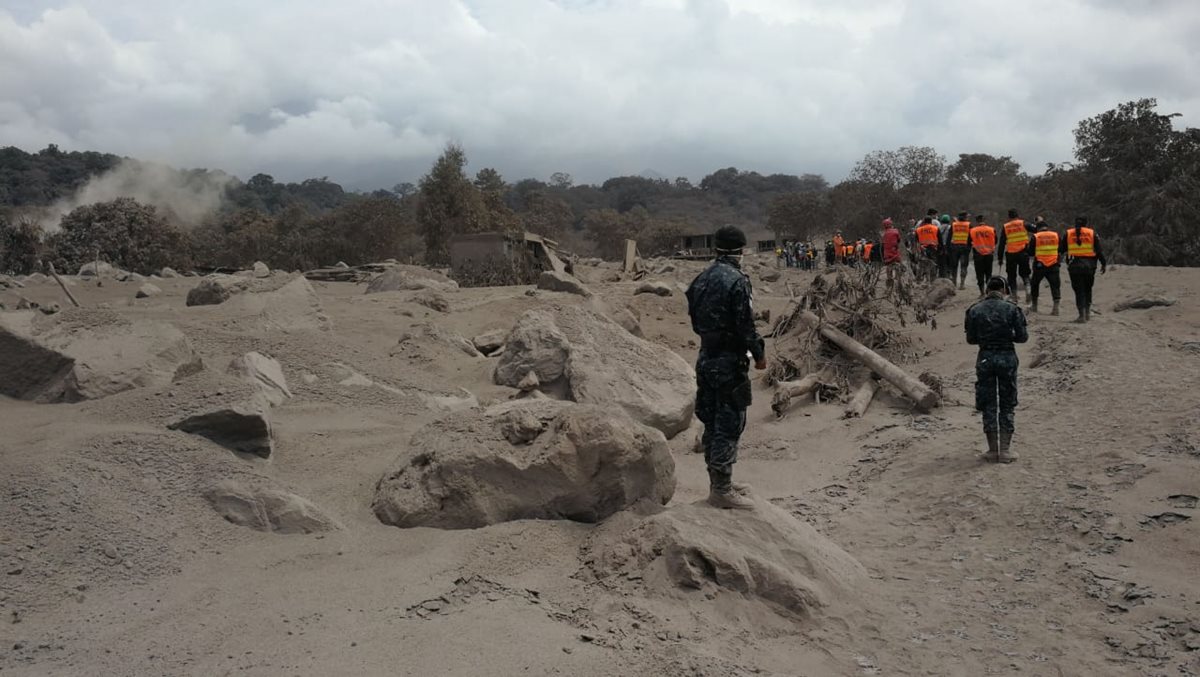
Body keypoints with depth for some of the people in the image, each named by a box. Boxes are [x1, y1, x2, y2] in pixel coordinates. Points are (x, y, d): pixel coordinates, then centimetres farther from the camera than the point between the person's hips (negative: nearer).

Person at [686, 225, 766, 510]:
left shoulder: (701, 279, 8)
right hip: (729, 361, -8)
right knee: (729, 425, -2)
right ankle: (721, 490, 2)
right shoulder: (737, 282, -17)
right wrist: (759, 354, -4)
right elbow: (746, 326, -18)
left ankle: (718, 482, 25)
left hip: (706, 358, 8)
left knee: (712, 423, 15)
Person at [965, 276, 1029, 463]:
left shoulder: (975, 310, -2)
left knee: (988, 405, 9)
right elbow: (1023, 336, -5)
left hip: (985, 359, 1)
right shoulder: (1011, 309, -5)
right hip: (1007, 357, 0)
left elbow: (971, 339, 0)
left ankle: (993, 450, 11)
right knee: (1007, 405, 11)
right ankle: (1005, 449, 11)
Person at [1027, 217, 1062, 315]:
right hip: (1053, 266, 1)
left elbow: (1030, 252, 0)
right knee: (1055, 286, 2)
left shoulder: (1035, 237, -4)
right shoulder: (1056, 235, 3)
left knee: (1035, 284, 18)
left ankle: (1034, 306, 23)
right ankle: (1056, 307, -10)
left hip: (1039, 265, -1)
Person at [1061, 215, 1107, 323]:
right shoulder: (1092, 233, 4)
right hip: (1089, 266, 1)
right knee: (1088, 289, 18)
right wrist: (1104, 264, 9)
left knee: (1079, 290, 1)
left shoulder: (1068, 234, 3)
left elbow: (1061, 250, 7)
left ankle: (1082, 315, -6)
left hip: (1074, 266, -1)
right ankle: (1088, 312, 16)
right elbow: (1099, 251, 2)